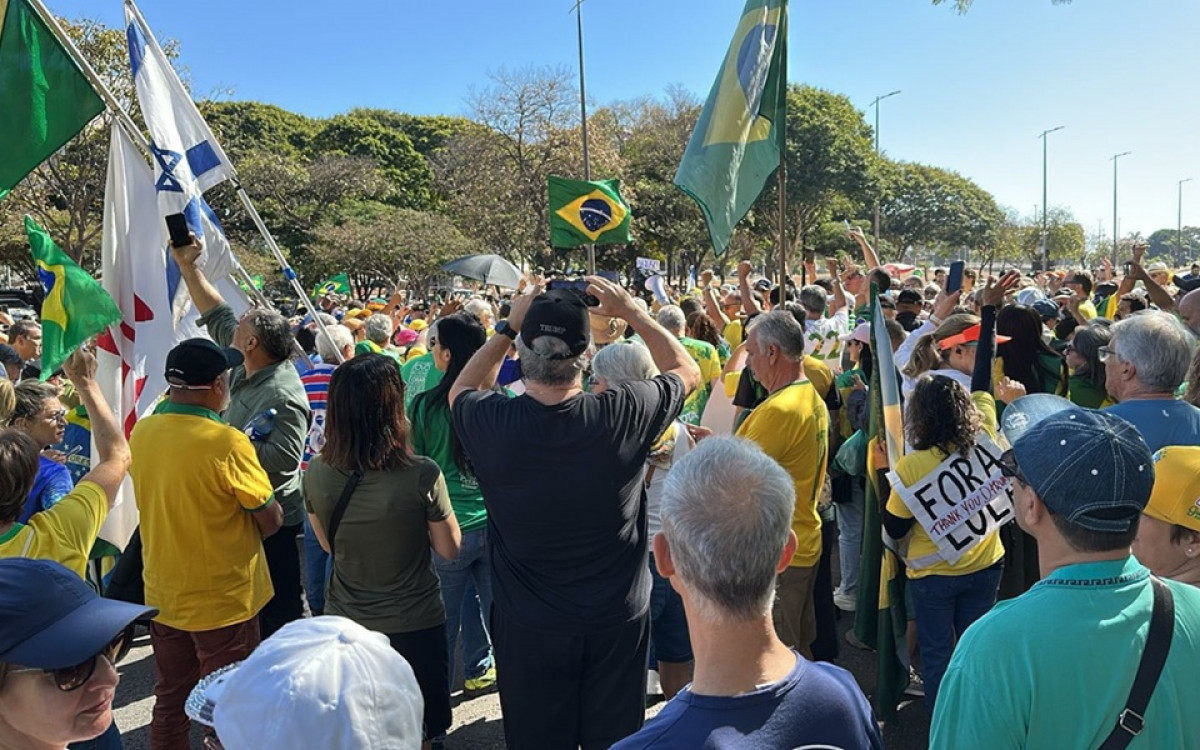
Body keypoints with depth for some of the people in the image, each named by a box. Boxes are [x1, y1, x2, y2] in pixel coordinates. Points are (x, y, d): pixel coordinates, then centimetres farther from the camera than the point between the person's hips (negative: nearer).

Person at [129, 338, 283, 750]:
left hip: (162, 595, 6)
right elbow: (271, 521, -17)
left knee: (170, 702, 22)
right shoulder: (227, 442, -25)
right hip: (222, 600, -6)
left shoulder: (141, 432, -5)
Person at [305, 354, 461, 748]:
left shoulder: (317, 472, -13)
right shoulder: (421, 475, -25)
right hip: (414, 625, -3)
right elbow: (449, 548, -10)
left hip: (344, 623, 4)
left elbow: (328, 544, 4)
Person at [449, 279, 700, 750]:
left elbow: (462, 389, 6)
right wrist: (632, 312, 0)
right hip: (617, 620, 0)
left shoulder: (492, 423, -21)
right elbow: (688, 371, -1)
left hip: (528, 627, 0)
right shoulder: (624, 414, -23)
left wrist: (508, 327, 3)